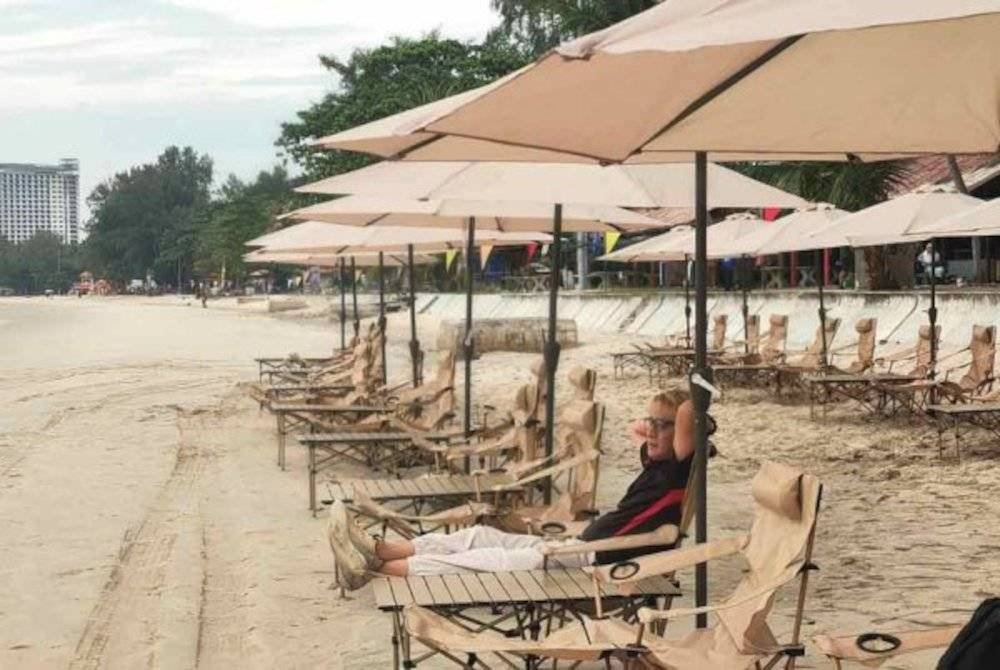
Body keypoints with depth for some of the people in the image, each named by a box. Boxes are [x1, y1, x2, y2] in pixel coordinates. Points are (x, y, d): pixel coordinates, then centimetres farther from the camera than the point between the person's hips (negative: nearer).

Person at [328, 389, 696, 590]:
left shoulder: (677, 471, -12)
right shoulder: (656, 463, 16)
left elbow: (687, 415, -26)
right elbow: (636, 429, 37)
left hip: (595, 563, -10)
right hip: (578, 548, 10)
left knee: (490, 560, -16)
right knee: (481, 536, 1)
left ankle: (372, 568, -17)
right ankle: (377, 549, -5)